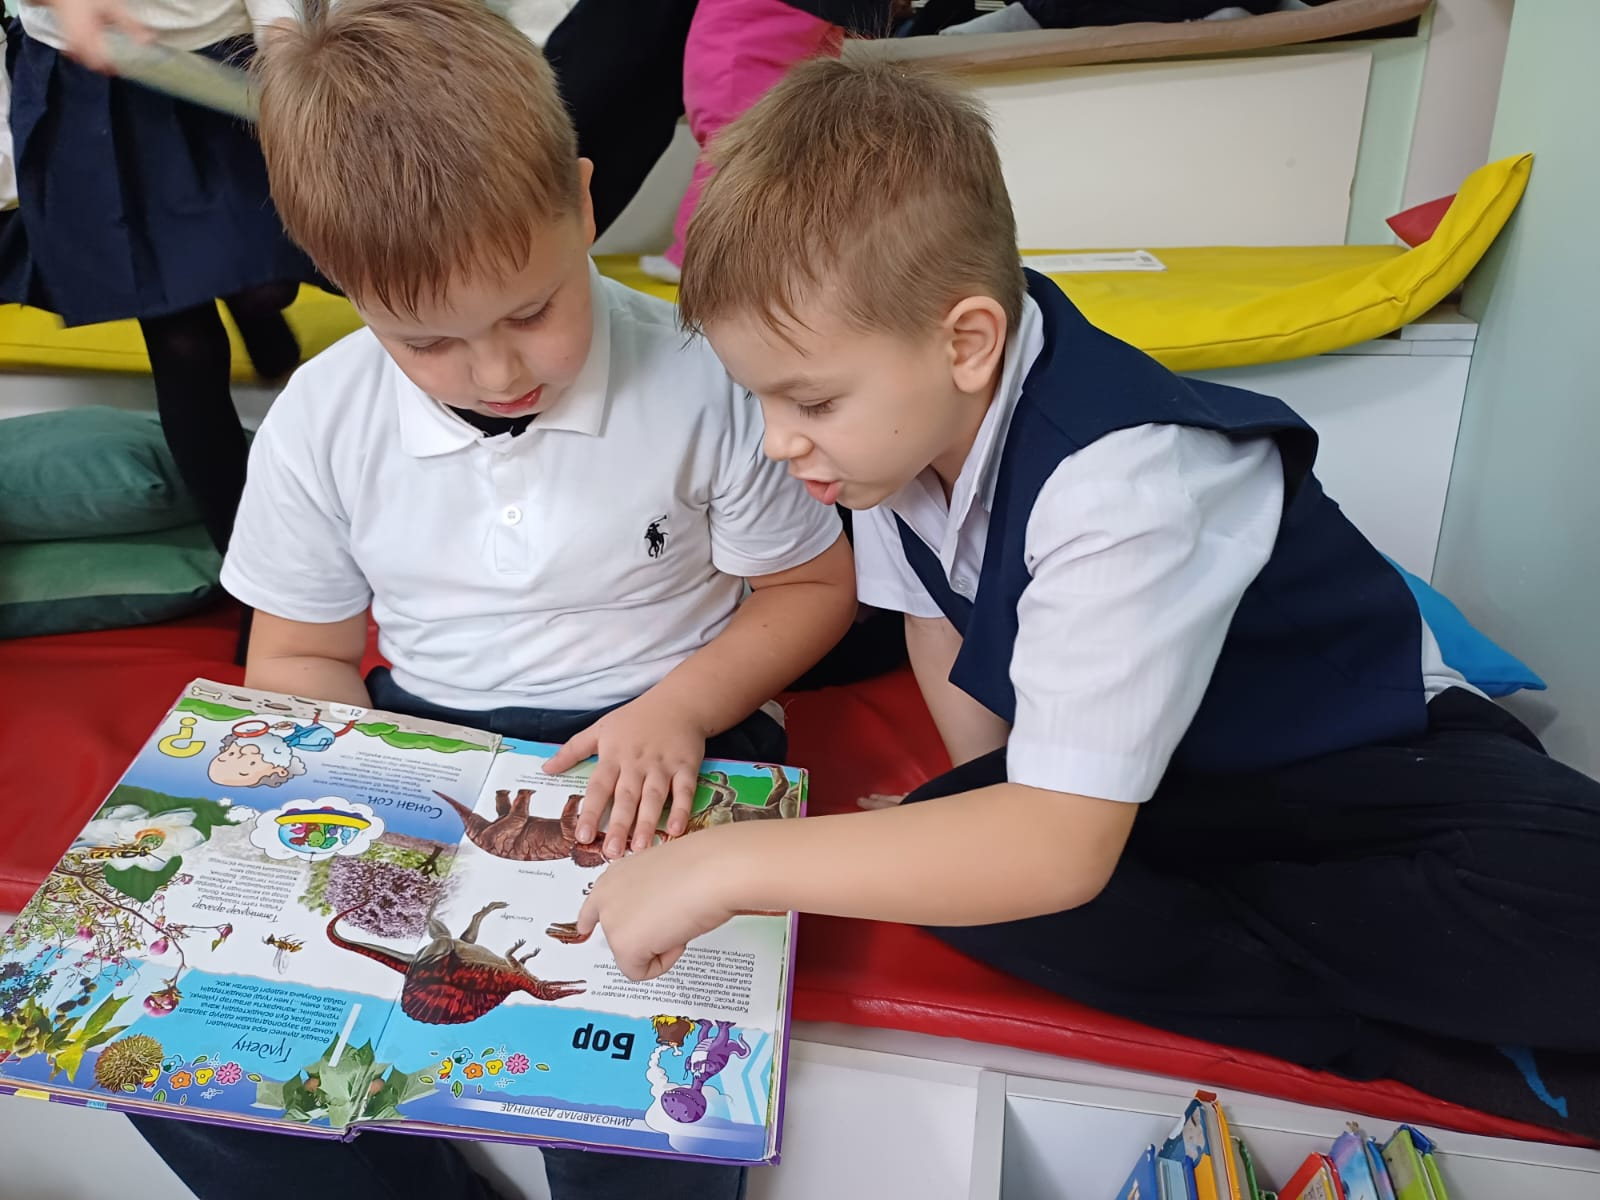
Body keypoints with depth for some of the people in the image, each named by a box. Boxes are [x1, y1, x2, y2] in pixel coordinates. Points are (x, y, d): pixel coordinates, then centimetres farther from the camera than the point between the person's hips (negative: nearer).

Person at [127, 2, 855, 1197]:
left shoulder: (697, 382, -13)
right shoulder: (318, 424, -3)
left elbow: (813, 586, -1)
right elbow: (298, 658, 9)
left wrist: (679, 708, -17)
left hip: (656, 746, -3)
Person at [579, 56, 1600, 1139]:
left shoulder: (1117, 485, -34)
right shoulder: (898, 416, -11)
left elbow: (1061, 847, -38)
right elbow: (941, 629, 6)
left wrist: (732, 862, -37)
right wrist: (987, 808, -7)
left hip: (1359, 756, -8)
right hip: (1124, 784, 9)